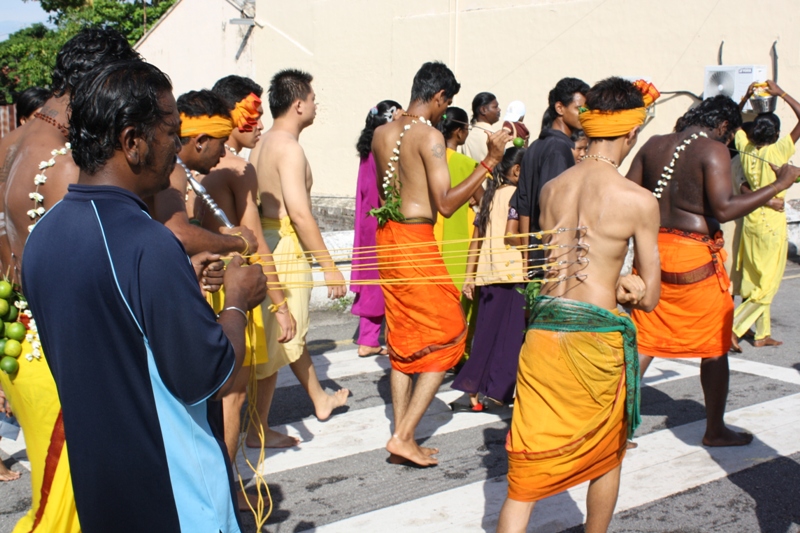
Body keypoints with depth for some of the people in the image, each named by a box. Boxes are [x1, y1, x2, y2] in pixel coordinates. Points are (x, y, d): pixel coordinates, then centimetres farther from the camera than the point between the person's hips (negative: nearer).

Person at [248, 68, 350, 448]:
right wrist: (330, 268, -20)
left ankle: (320, 399, 41)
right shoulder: (289, 147, -16)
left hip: (266, 242, 10)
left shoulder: (262, 145, 12)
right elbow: (300, 214, -23)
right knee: (277, 339, -2)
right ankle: (258, 429, 7)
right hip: (286, 246, -10)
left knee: (293, 331, 22)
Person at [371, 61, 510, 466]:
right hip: (416, 241, -8)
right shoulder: (430, 136, -14)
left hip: (388, 236, 8)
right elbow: (445, 204, -20)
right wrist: (489, 162, -19)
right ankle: (404, 437, 0)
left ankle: (402, 439, 19)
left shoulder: (382, 133, 9)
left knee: (403, 339, 15)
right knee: (446, 336, 3)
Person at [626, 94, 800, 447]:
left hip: (653, 250, 6)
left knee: (644, 342, 12)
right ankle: (715, 431, 22)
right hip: (695, 258, -5)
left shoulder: (654, 145, 7)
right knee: (715, 347, 11)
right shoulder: (713, 151, -11)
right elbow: (724, 209, -21)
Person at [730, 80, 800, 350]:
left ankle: (762, 334, 22)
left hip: (751, 221, 6)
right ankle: (734, 328, -10)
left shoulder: (745, 148, -5)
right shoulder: (777, 152, -18)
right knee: (766, 287, 1)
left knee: (755, 282, 14)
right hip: (772, 224, -6)